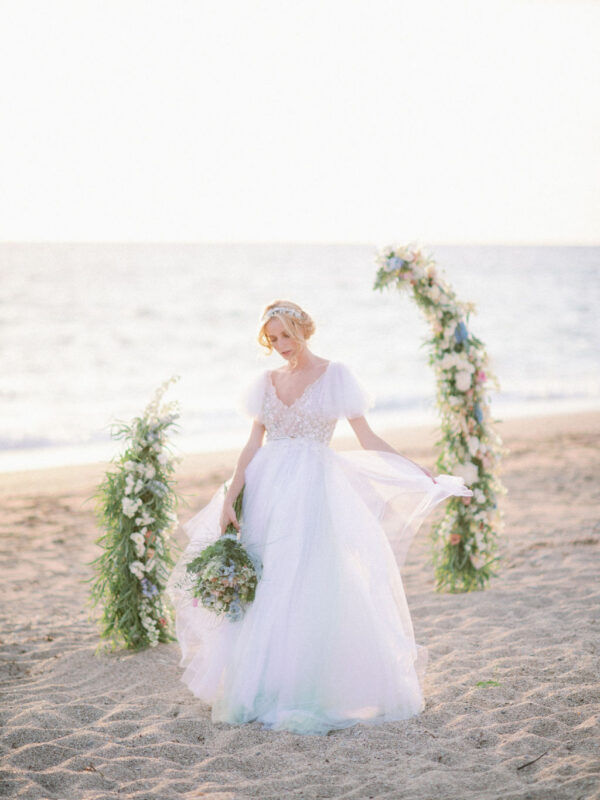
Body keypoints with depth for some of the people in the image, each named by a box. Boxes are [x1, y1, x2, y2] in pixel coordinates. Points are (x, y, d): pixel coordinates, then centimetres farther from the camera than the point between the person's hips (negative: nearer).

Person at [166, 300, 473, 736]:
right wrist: (230, 499, 0)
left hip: (314, 491, -4)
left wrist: (423, 475, -6)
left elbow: (368, 439, 1)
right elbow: (253, 445, 10)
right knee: (264, 592, 1)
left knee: (310, 590, -8)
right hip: (268, 492, 4)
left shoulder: (335, 375, 2)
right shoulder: (267, 381, 12)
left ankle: (310, 694, -3)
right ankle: (263, 691, 9)